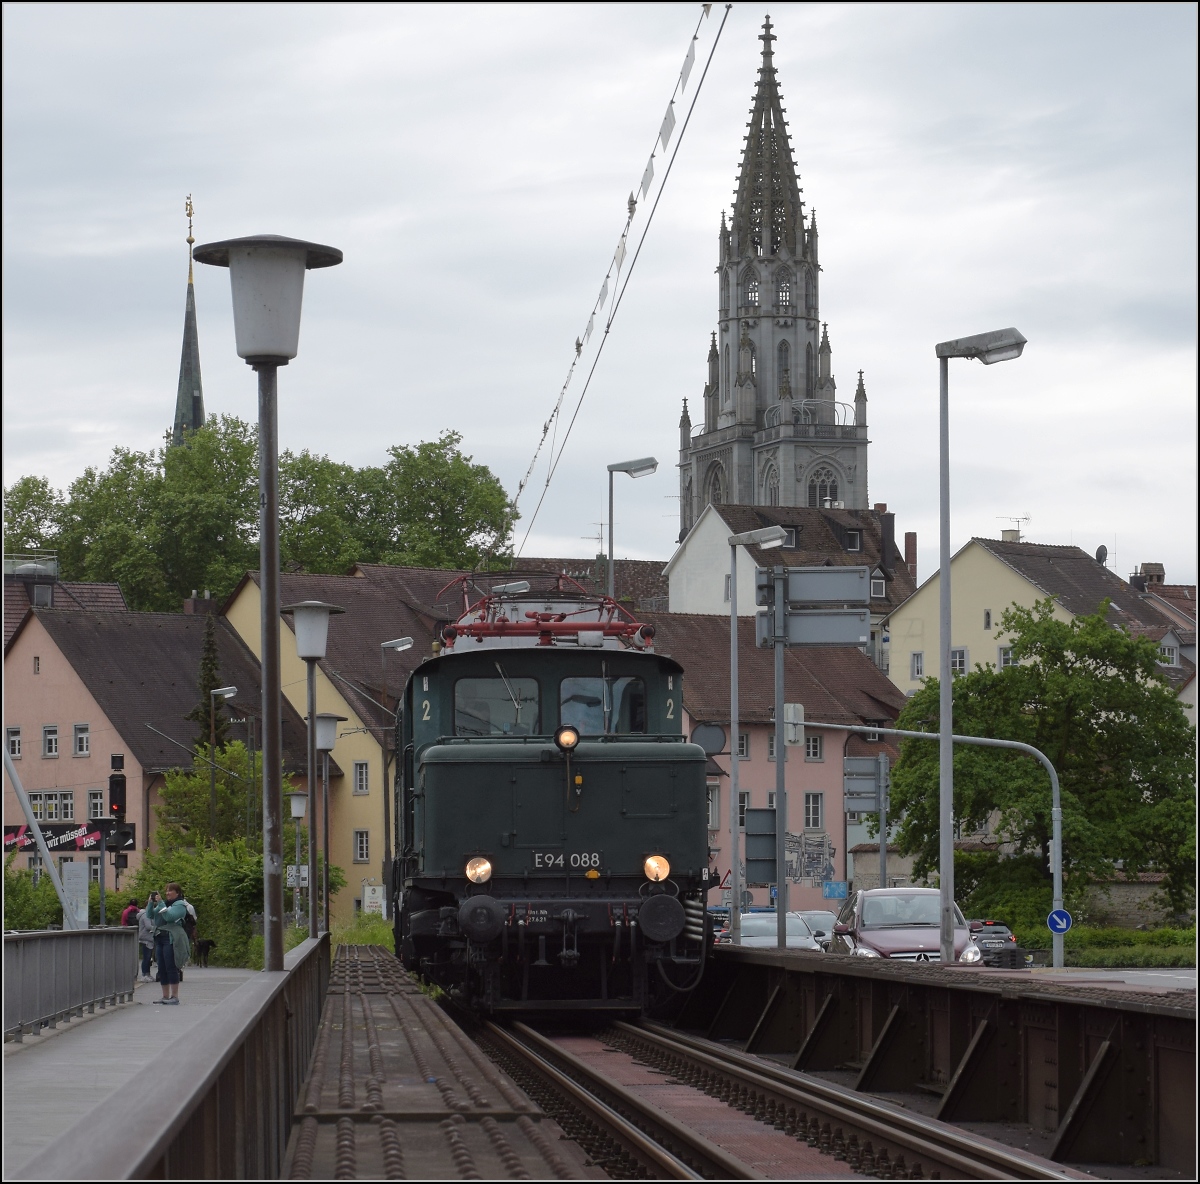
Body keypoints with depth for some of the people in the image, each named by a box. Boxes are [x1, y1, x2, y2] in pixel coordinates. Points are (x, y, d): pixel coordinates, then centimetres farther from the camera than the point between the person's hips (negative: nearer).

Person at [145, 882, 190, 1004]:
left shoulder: (180, 905, -2)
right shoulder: (164, 904, 22)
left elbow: (169, 916, -17)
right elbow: (150, 915, 17)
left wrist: (160, 903, -15)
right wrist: (151, 903, 3)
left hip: (172, 939, -8)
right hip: (159, 938, 8)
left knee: (171, 967, -9)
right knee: (162, 969, 7)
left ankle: (174, 996, -7)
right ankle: (165, 996, 11)